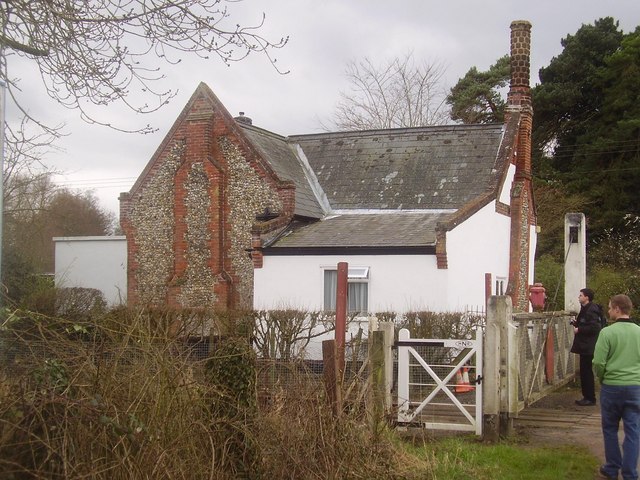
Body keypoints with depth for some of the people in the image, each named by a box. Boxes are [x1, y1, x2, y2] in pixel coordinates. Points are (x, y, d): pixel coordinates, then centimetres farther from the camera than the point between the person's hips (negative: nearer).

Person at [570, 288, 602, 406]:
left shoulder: (591, 310, -17)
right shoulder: (585, 309, 15)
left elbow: (594, 327, -24)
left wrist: (579, 329, -17)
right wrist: (576, 323, 9)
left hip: (588, 346, -10)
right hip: (584, 346, 10)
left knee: (586, 372, -5)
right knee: (584, 371, 13)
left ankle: (590, 398, 2)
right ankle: (587, 397, 20)